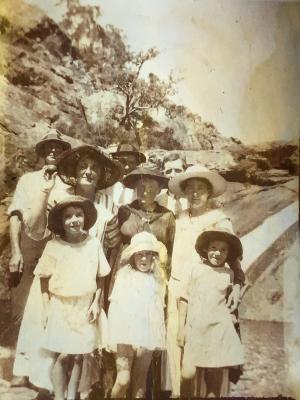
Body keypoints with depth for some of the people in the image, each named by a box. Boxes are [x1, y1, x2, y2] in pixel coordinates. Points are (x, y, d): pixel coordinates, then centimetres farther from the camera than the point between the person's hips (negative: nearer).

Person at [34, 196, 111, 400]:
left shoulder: (94, 243, -8)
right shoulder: (53, 246, -10)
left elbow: (99, 276, 1)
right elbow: (45, 279, -3)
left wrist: (96, 303, -1)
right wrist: (46, 308, -4)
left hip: (85, 307, 1)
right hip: (60, 307, -1)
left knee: (78, 355, 11)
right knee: (61, 355, 4)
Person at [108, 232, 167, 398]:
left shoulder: (157, 279, 6)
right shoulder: (124, 275, -1)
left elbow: (159, 311, 9)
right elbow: (114, 306, -1)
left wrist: (159, 337, 6)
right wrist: (112, 334, -4)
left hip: (147, 335, 2)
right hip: (126, 334, -2)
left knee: (140, 380, 11)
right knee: (123, 379, -5)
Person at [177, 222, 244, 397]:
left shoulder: (228, 273, 4)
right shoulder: (194, 267, -1)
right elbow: (184, 298, 1)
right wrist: (181, 327, -1)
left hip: (219, 329, 2)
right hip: (195, 328, -1)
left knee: (216, 376, 7)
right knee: (188, 374, -6)